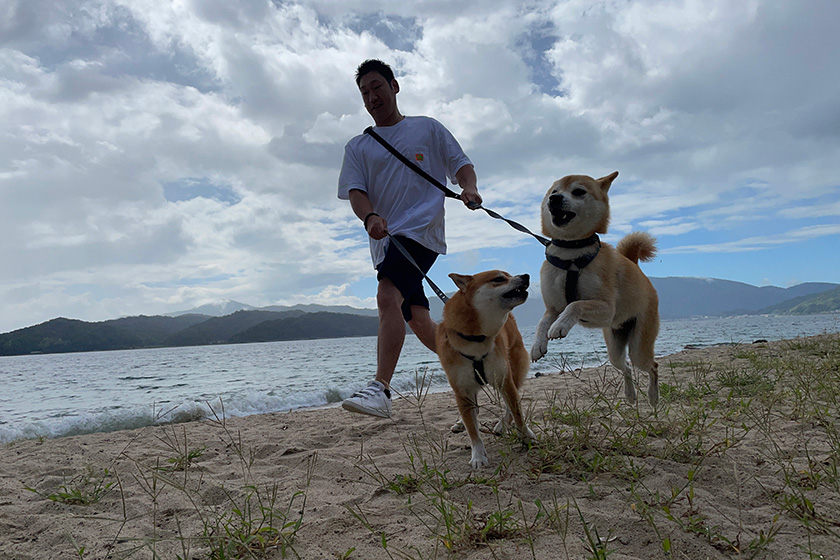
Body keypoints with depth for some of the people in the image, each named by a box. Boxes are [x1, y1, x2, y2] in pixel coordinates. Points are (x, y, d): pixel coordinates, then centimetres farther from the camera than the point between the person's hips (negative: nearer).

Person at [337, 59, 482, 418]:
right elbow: (355, 191, 4)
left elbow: (461, 164, 12)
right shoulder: (357, 147, 18)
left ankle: (381, 389, -30)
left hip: (421, 228, -5)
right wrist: (369, 217, -18)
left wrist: (468, 188, -12)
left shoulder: (428, 128, 14)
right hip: (385, 240, 5)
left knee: (388, 296, -27)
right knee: (417, 319, 8)